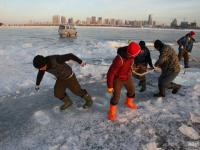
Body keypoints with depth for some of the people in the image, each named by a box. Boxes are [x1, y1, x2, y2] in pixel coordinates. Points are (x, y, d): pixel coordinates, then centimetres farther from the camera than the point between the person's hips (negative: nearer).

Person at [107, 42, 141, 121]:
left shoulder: (129, 52, -17)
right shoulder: (119, 59, -38)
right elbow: (110, 73, -30)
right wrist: (109, 86, -23)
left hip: (127, 77, 7)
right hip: (118, 79, -7)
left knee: (132, 91, 20)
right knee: (116, 96, -5)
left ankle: (129, 103, 51)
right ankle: (112, 112, 19)